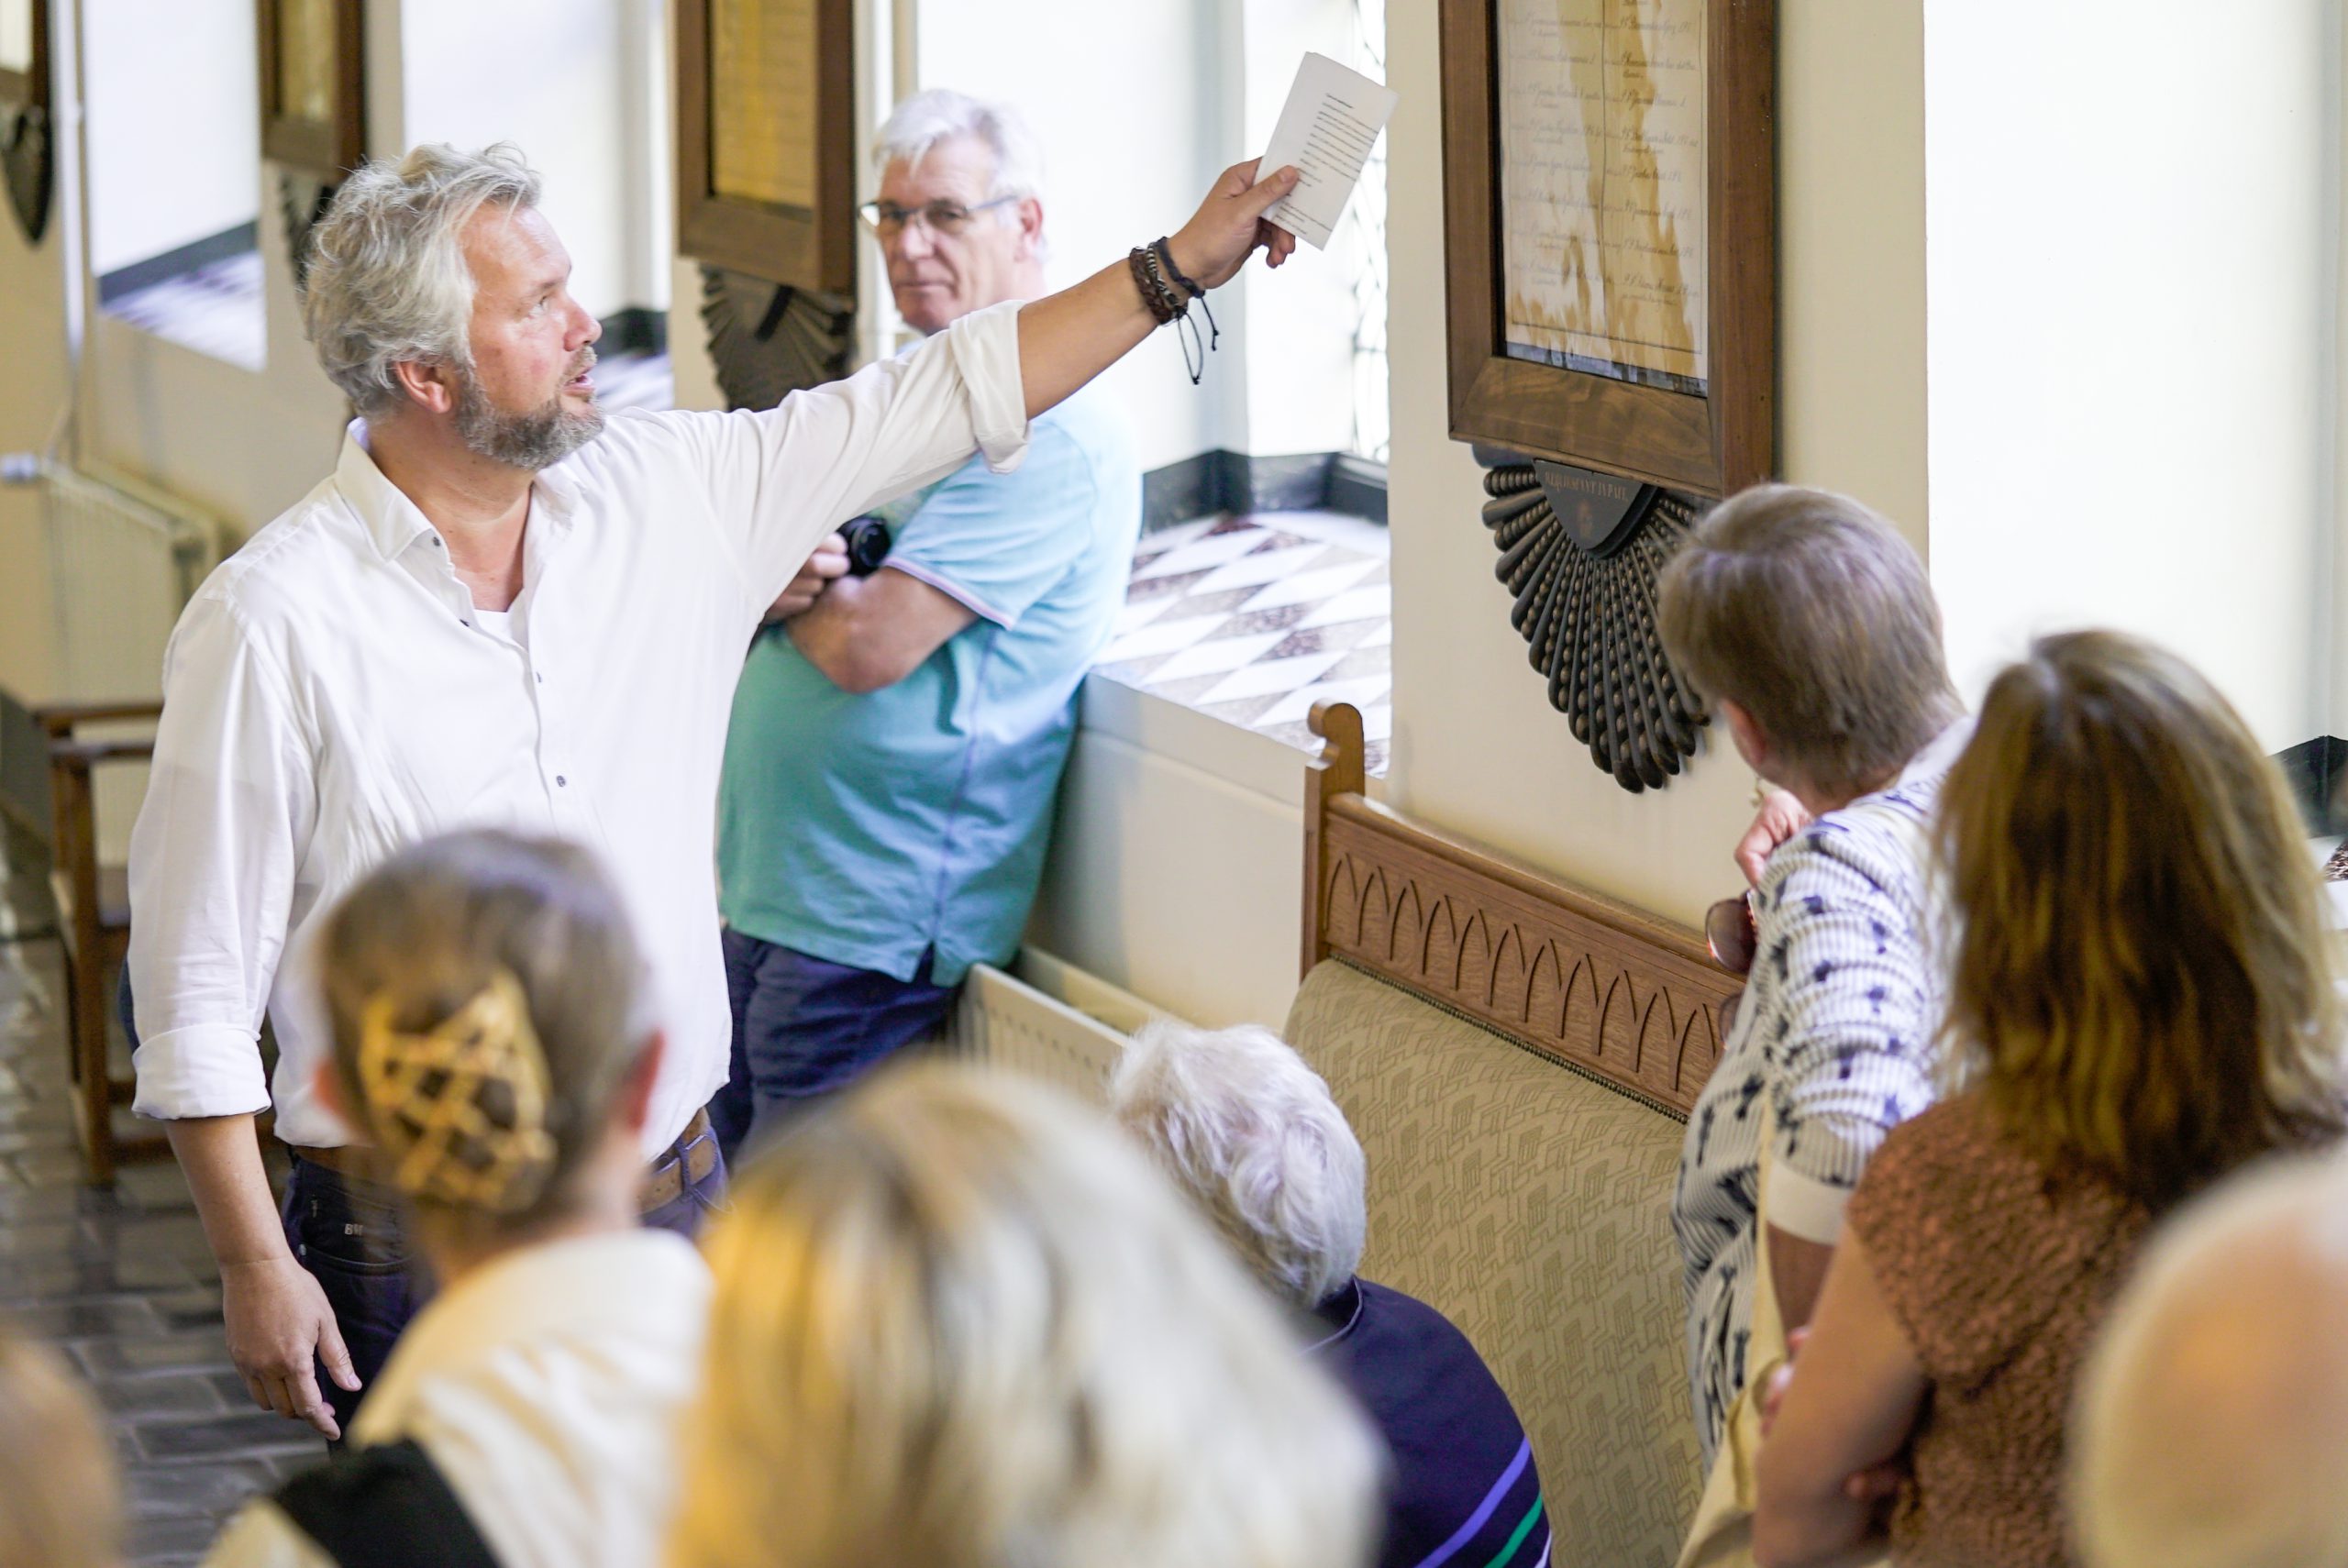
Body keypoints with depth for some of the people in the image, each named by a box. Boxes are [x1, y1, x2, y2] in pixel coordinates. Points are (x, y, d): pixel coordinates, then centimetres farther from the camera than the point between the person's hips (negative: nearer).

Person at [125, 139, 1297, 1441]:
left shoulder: (667, 497, 2)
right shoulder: (270, 625, -13)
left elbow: (932, 401, 11)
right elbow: (195, 983, -10)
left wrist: (1180, 266, 11)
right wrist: (254, 1268, -11)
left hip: (674, 1192, 5)